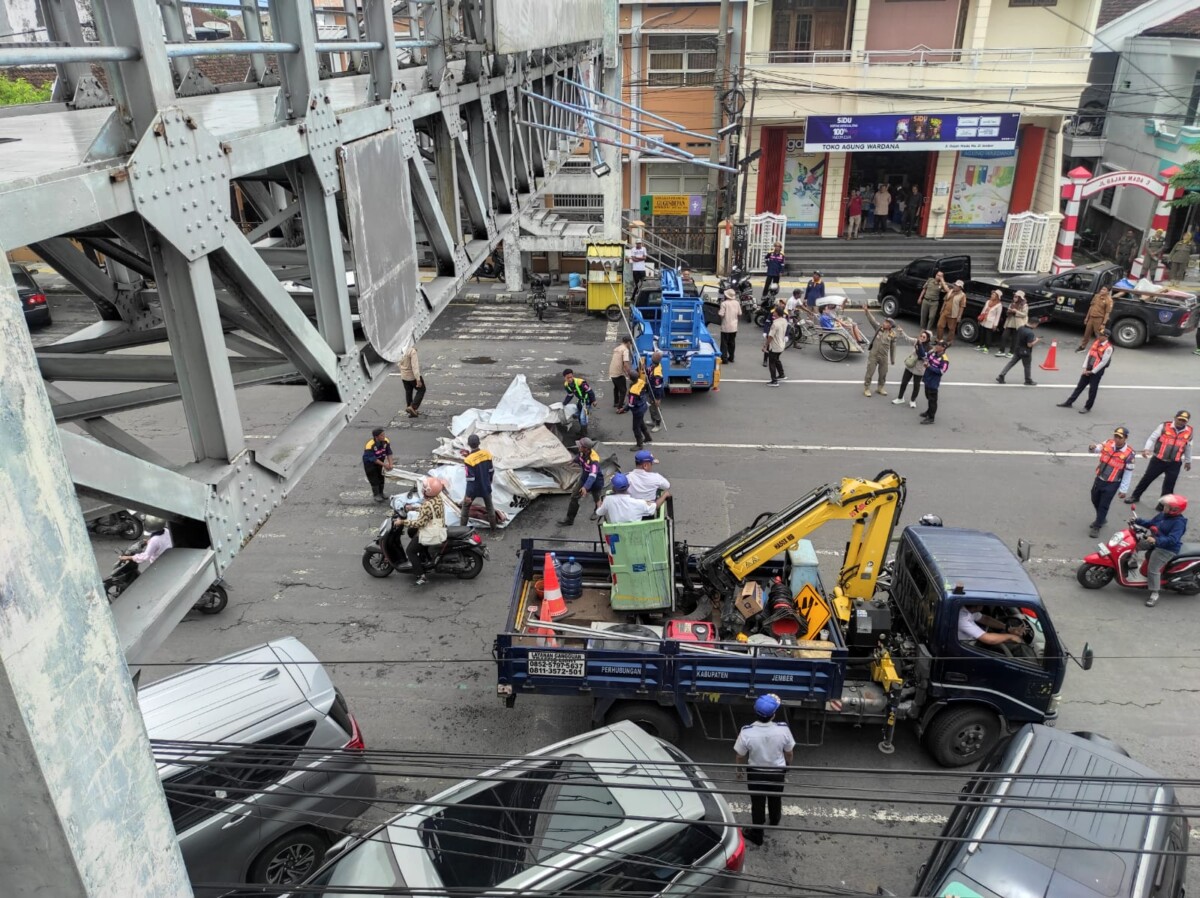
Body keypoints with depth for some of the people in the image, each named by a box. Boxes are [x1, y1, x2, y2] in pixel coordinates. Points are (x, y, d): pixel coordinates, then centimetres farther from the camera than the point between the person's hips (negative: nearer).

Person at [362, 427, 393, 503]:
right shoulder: (370, 445, -35)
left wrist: (390, 464, -21)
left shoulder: (385, 441, -19)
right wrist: (384, 465, -27)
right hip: (369, 463, -6)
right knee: (374, 479, -2)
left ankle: (381, 493, 30)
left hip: (379, 461, 6)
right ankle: (376, 495, 13)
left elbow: (389, 453, -11)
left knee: (381, 477, 14)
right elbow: (373, 458, -29)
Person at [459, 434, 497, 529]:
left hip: (474, 489, -3)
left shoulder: (468, 460, -26)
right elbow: (491, 470, 0)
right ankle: (493, 526, 36)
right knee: (489, 506, 24)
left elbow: (470, 479, -22)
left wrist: (468, 495, -13)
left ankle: (462, 527, 27)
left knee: (466, 506, 20)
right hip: (486, 486, 4)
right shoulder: (487, 454, -13)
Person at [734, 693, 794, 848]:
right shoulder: (783, 729, -26)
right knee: (775, 799, 30)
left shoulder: (747, 732, -29)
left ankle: (756, 834, 39)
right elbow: (789, 753, -9)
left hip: (755, 773, -2)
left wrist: (740, 770, 6)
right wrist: (787, 767, 12)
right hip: (778, 772, 2)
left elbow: (739, 755, -14)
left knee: (757, 804, 21)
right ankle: (775, 821, 57)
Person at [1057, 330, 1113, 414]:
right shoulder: (1096, 342, 6)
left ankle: (1087, 407, 15)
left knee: (1092, 390, 3)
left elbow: (1103, 362, -16)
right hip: (1088, 369, 7)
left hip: (1097, 371, -7)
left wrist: (1092, 371, -12)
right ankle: (1069, 402, 20)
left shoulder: (1108, 348, -15)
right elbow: (1089, 354, 7)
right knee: (1080, 386, 13)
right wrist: (1085, 368, 1)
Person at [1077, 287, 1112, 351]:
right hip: (1091, 318, 6)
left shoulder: (1108, 300, -14)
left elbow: (1107, 313, -16)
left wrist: (1104, 324, -18)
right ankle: (1082, 347, 31)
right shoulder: (1096, 296, 6)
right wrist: (1087, 317, 14)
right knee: (1087, 333, 17)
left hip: (1099, 319, -6)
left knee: (1099, 335, 0)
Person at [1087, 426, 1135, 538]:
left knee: (1104, 505, 2)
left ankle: (1096, 527, 17)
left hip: (1112, 484, -5)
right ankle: (1101, 519, 46)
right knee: (1095, 501, 21)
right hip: (1099, 479, 5)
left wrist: (1123, 490, -7)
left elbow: (1128, 473, -11)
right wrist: (1092, 448, -31)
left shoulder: (1129, 453, -17)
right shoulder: (1107, 443, -7)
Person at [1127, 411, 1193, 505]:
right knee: (1147, 478, 9)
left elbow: (1188, 447, 16)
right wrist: (1147, 449, -23)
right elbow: (1152, 438, -6)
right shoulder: (1164, 426, -7)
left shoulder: (1189, 431, 2)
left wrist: (1188, 461, 25)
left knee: (1169, 485, 3)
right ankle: (1135, 496, 26)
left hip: (1174, 464, 1)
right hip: (1158, 460, -1)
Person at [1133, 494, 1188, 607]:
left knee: (1153, 569, -15)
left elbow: (1172, 540, -33)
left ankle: (1154, 595, -7)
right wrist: (1137, 520, 5)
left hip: (1167, 549, -10)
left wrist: (1156, 541, -43)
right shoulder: (1163, 515, 3)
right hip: (1155, 542, 10)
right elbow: (1151, 523, 18)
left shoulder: (1179, 522, -25)